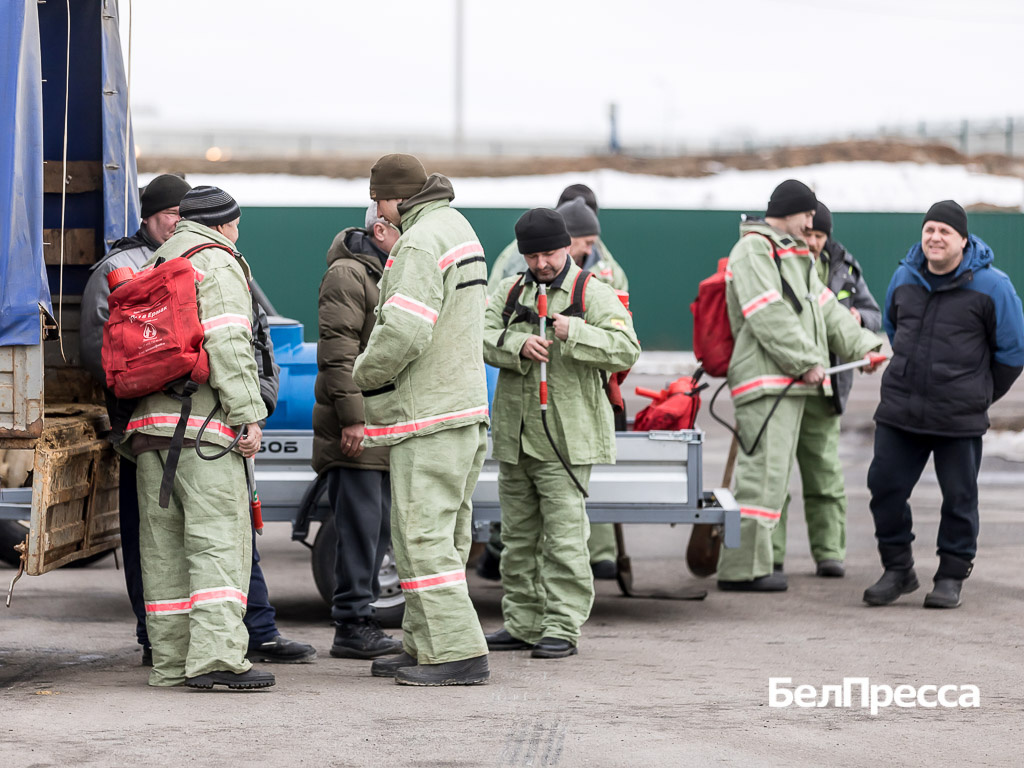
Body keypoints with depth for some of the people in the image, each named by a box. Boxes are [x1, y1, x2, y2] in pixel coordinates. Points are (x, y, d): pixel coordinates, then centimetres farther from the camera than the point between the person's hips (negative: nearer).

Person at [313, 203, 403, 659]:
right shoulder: (347, 275, -9)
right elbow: (338, 351, -18)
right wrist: (352, 417, -23)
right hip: (355, 431, -9)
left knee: (380, 527, 10)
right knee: (361, 525, -10)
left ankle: (360, 619, 15)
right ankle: (352, 626, -7)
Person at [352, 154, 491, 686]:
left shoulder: (420, 243, -16)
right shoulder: (457, 227, 17)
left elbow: (403, 330, -27)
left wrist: (365, 372, -9)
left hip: (428, 419, -11)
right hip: (464, 405, 11)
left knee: (424, 535, -9)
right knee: (442, 536, 14)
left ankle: (456, 653, -11)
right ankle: (424, 646, 20)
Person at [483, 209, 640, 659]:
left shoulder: (593, 295, -1)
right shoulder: (509, 291, 13)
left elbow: (626, 350, -12)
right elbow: (481, 335, -1)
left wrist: (573, 333, -23)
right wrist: (519, 345, -19)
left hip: (565, 437, -5)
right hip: (513, 435, 5)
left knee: (564, 537, -7)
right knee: (518, 536, 12)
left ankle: (562, 627, -4)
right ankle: (522, 623, 20)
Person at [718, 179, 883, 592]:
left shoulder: (794, 255, 24)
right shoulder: (753, 250, -10)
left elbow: (825, 307, 25)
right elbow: (769, 315, -18)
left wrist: (862, 345, 16)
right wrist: (806, 361, -18)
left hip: (792, 381, 11)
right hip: (765, 380, -11)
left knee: (774, 471, 13)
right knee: (762, 471, -13)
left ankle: (754, 557, 18)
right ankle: (743, 568, -13)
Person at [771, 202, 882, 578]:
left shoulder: (843, 267, 9)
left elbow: (875, 316, 14)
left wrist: (858, 317, -9)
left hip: (821, 387, 2)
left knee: (825, 472, 3)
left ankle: (829, 553, 8)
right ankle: (768, 553, 2)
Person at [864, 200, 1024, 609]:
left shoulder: (991, 286, -6)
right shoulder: (904, 279, 6)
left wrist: (980, 395, 7)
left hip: (960, 419, -4)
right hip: (899, 410, 4)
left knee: (959, 498, 4)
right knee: (885, 487, 3)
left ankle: (951, 577, 17)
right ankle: (897, 570, 17)